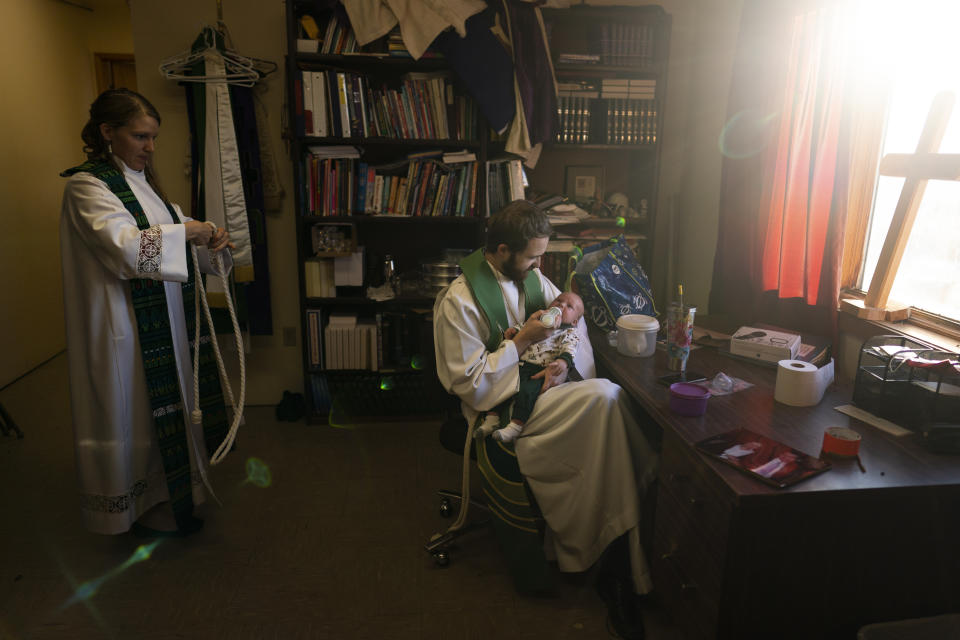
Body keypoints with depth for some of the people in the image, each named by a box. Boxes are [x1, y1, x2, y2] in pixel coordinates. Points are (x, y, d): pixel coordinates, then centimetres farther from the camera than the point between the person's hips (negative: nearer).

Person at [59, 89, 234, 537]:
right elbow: (127, 248, -28)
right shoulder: (86, 186, -14)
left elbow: (164, 245, 16)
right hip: (127, 327, -8)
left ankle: (166, 493, 33)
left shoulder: (140, 180, 12)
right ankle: (144, 507, 21)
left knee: (166, 407, 17)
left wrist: (208, 244, -2)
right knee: (137, 411, 4)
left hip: (165, 319, 9)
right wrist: (186, 231, -20)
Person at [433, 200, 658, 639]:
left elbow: (576, 327, 15)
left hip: (545, 391, 7)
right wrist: (521, 342, -17)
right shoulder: (458, 301, -12)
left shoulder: (532, 278, 10)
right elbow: (468, 383, -13)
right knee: (604, 397, -27)